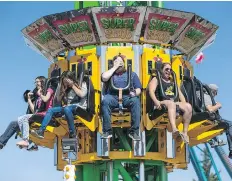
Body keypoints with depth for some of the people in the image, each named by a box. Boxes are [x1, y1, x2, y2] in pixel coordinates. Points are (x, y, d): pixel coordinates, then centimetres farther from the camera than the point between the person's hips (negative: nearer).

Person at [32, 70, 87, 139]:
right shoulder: (64, 87, 18)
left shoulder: (82, 84, 4)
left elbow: (82, 95, -16)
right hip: (67, 107, 6)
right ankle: (41, 131, -24)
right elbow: (58, 100, 16)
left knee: (67, 109, -38)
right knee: (50, 110, -13)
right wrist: (63, 91, 1)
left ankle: (72, 133, -33)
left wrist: (73, 86, -8)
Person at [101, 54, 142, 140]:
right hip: (113, 97, 0)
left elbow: (138, 89, 14)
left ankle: (134, 131, -32)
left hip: (127, 97, 0)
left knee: (135, 101, -34)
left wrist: (135, 93, -10)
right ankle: (107, 131, -32)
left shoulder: (132, 74, 23)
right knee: (105, 100, -34)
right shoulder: (111, 73, 21)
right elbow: (104, 77, -4)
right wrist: (114, 67, 5)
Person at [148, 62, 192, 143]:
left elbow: (180, 94, 23)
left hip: (173, 102, 6)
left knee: (188, 106, -26)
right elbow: (151, 91, -5)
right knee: (171, 103, -42)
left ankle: (185, 132, -29)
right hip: (162, 103, -5)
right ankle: (174, 130, -64)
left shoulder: (173, 82, 31)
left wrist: (184, 103, 1)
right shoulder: (156, 80, 14)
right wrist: (156, 101, -26)